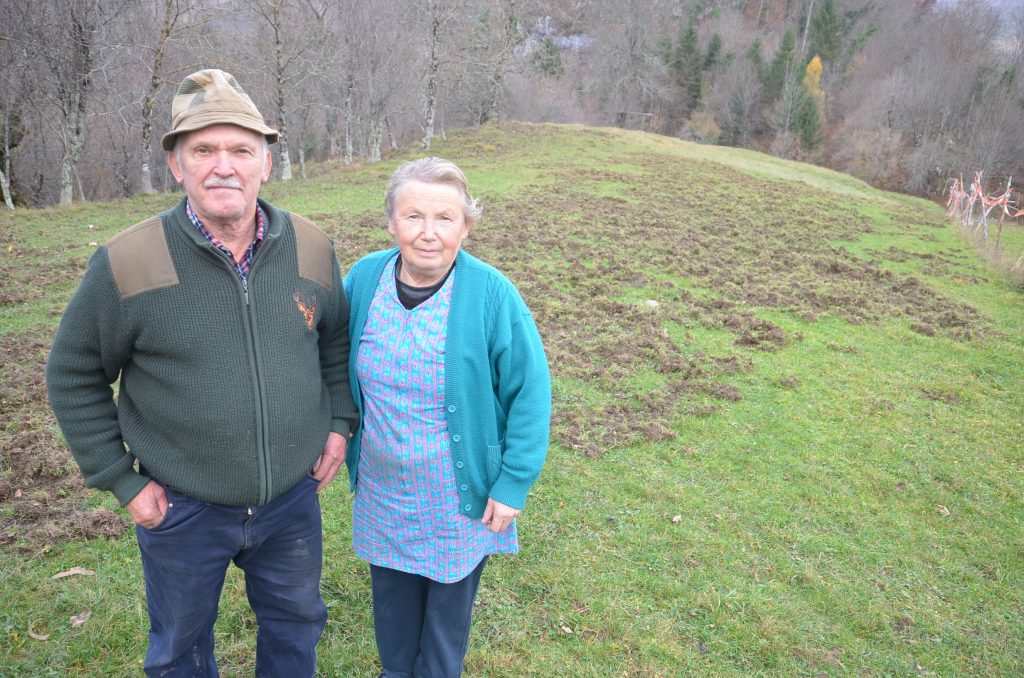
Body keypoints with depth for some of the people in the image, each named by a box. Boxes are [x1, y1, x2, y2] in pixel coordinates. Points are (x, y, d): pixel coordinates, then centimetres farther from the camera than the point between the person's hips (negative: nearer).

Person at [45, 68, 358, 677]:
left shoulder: (312, 248, -7)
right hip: (182, 510, -2)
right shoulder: (127, 262, -16)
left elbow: (335, 337, 9)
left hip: (294, 497, 2)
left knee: (296, 626, 24)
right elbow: (74, 376, -5)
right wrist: (121, 479, -6)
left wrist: (340, 422, 2)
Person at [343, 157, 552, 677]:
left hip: (460, 496, -3)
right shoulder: (363, 279, -9)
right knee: (391, 596, 24)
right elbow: (341, 369, 7)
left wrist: (514, 483, -14)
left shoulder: (492, 294, -21)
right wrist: (345, 444, 9)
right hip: (381, 490, 4)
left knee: (449, 599, 19)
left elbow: (530, 391, -15)